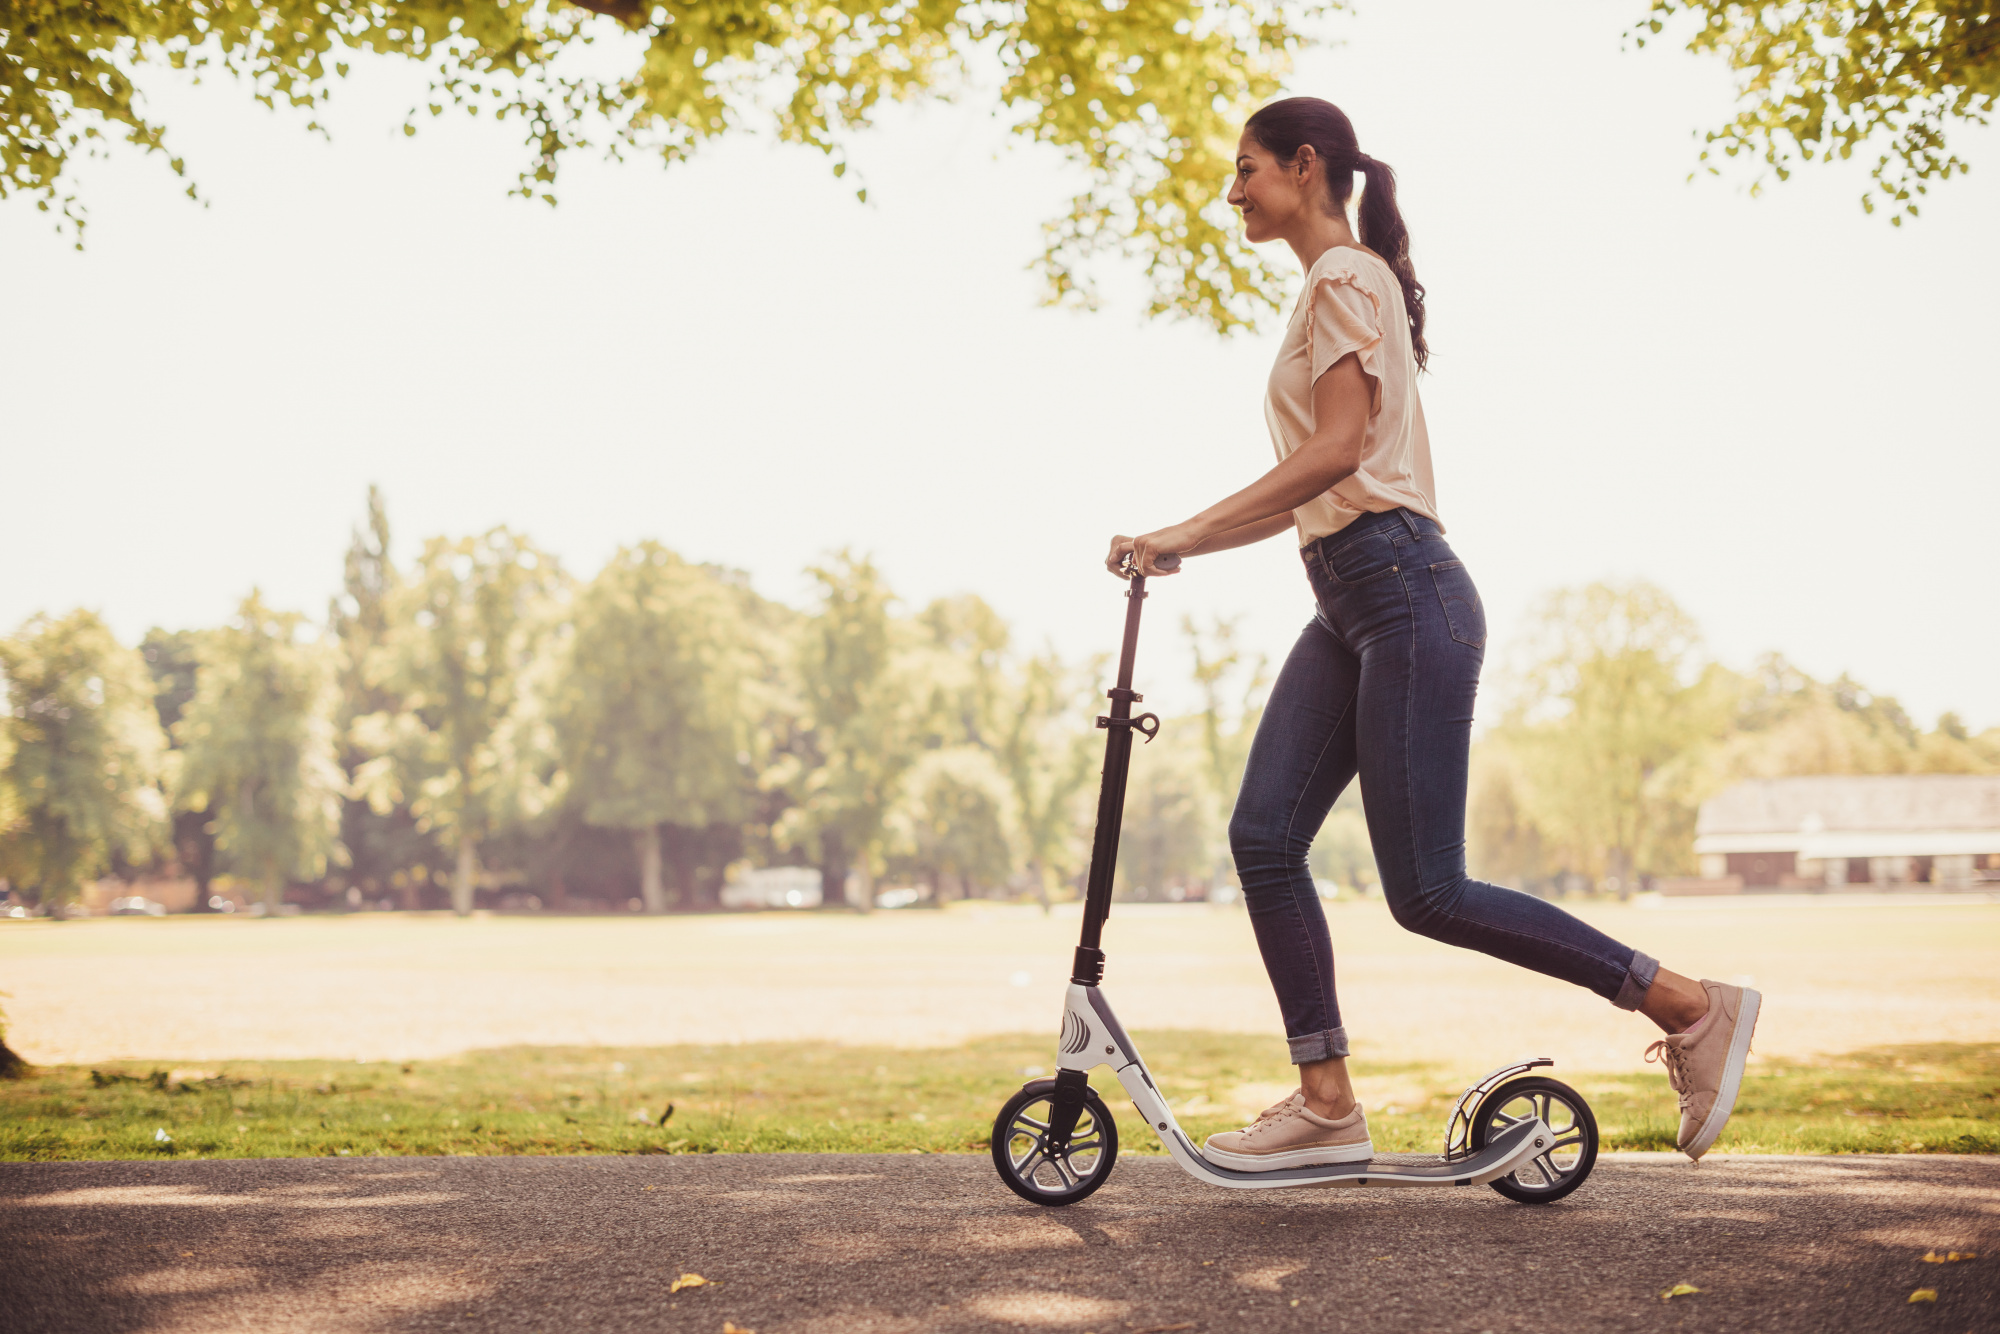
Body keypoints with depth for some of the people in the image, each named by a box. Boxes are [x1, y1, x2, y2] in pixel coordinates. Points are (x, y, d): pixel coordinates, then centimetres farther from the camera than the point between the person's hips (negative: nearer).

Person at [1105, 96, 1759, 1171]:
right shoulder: (1332, 289, 23)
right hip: (1349, 606, 10)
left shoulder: (1346, 278, -7)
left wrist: (1188, 533, -21)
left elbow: (1338, 449, -20)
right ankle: (1326, 1102, 1)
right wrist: (1183, 547, 18)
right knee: (1264, 834, -1)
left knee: (1426, 892, -10)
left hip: (1405, 595, -10)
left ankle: (1692, 1006, -2)